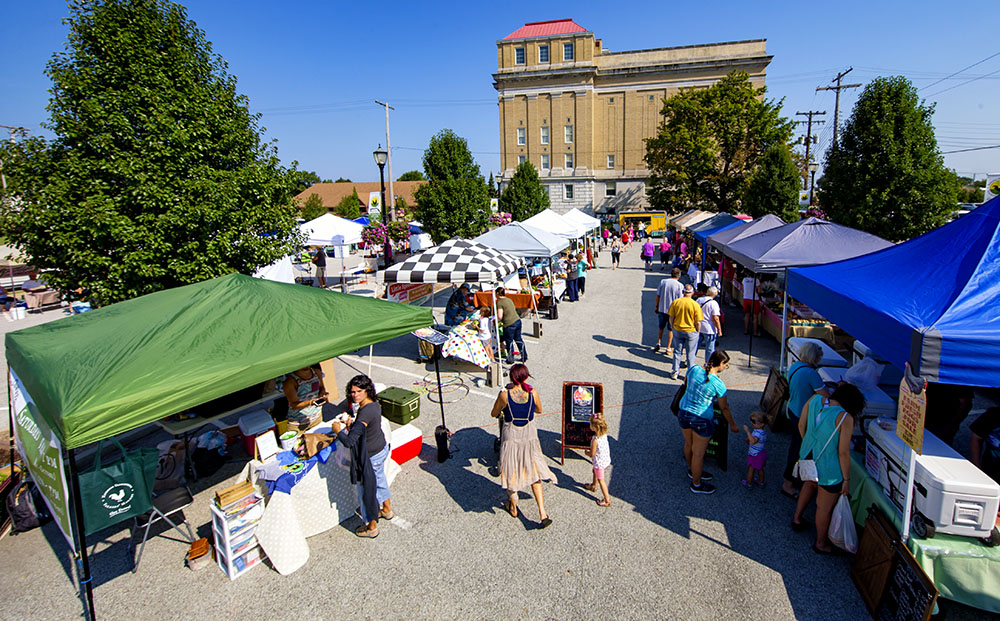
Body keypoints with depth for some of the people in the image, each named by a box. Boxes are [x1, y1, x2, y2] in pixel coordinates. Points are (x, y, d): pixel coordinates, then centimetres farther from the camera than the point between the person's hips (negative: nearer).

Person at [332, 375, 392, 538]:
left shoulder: (365, 412, -34)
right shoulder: (374, 403, -7)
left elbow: (350, 442, -35)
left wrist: (338, 430, -19)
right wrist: (351, 423, -1)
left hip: (370, 457, -9)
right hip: (382, 448, 9)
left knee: (366, 490, 13)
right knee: (379, 479, 31)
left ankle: (371, 526, 33)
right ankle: (387, 509, 54)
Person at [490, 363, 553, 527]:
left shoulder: (504, 395, -17)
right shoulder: (533, 393, -12)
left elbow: (494, 414, -2)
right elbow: (539, 410, 7)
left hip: (510, 438, -1)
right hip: (530, 437, 2)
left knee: (512, 473, 19)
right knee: (534, 474, 14)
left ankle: (513, 506, 37)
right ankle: (542, 513, 7)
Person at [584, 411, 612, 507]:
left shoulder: (595, 440, -35)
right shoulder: (604, 434, -10)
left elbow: (592, 454, -24)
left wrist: (587, 452, -5)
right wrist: (591, 449, 9)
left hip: (599, 462, -8)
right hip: (606, 459, 8)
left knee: (601, 480, 9)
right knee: (595, 471, 32)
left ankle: (607, 500, 19)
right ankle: (593, 486, 57)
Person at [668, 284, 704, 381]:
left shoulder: (675, 302, -9)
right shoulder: (695, 305, -16)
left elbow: (671, 318, -3)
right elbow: (698, 323, -14)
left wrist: (673, 328, 12)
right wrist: (697, 331, 4)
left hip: (677, 331, 2)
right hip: (691, 332, -2)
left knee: (677, 352, 16)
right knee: (690, 354, 11)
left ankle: (675, 372, 24)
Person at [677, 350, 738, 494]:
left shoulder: (694, 369, -7)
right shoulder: (718, 383, -20)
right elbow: (724, 408, -7)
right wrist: (732, 425, 9)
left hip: (684, 413, 6)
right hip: (702, 420, -6)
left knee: (688, 444, 26)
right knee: (698, 453, 11)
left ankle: (692, 471, 50)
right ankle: (696, 484, 29)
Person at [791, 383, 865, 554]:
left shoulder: (815, 400, -9)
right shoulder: (845, 418, -25)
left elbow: (801, 426, 4)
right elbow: (843, 453, -18)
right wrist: (846, 479, -5)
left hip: (807, 456, 6)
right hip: (827, 469, -6)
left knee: (810, 483, 36)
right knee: (824, 508, 16)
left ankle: (797, 519, 50)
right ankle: (821, 543, 37)